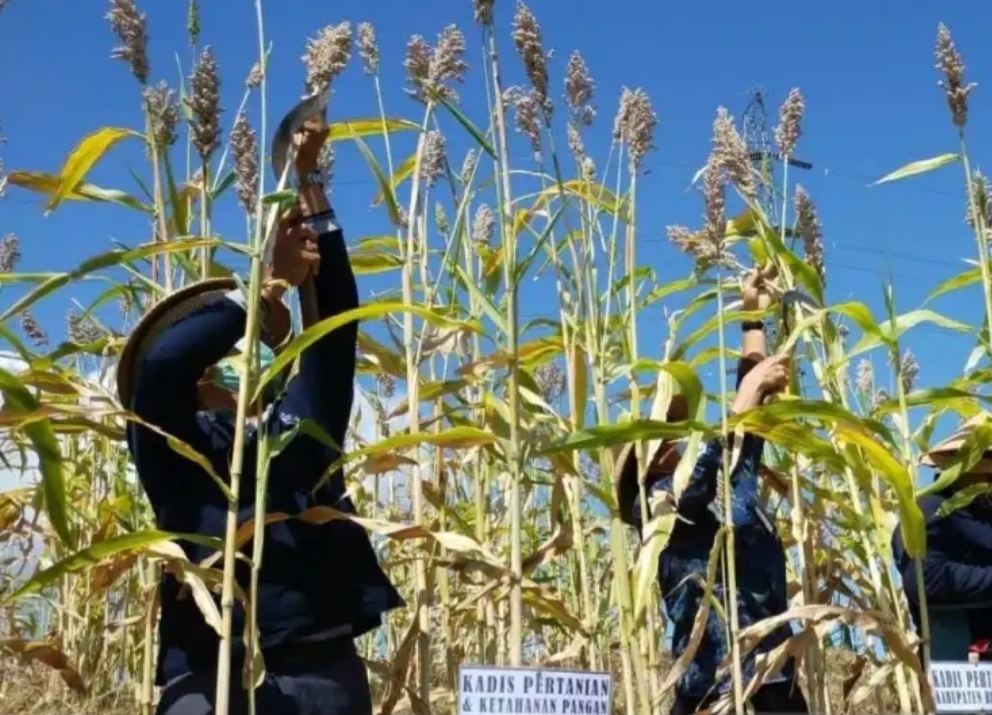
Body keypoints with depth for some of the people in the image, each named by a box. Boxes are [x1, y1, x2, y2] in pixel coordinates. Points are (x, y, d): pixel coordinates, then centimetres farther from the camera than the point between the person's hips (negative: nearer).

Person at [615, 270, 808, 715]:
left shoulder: (732, 482, 20)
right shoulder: (658, 500, 0)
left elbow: (747, 422, 27)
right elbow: (706, 471, -20)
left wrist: (754, 318, 32)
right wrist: (752, 387, -13)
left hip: (775, 678, 7)